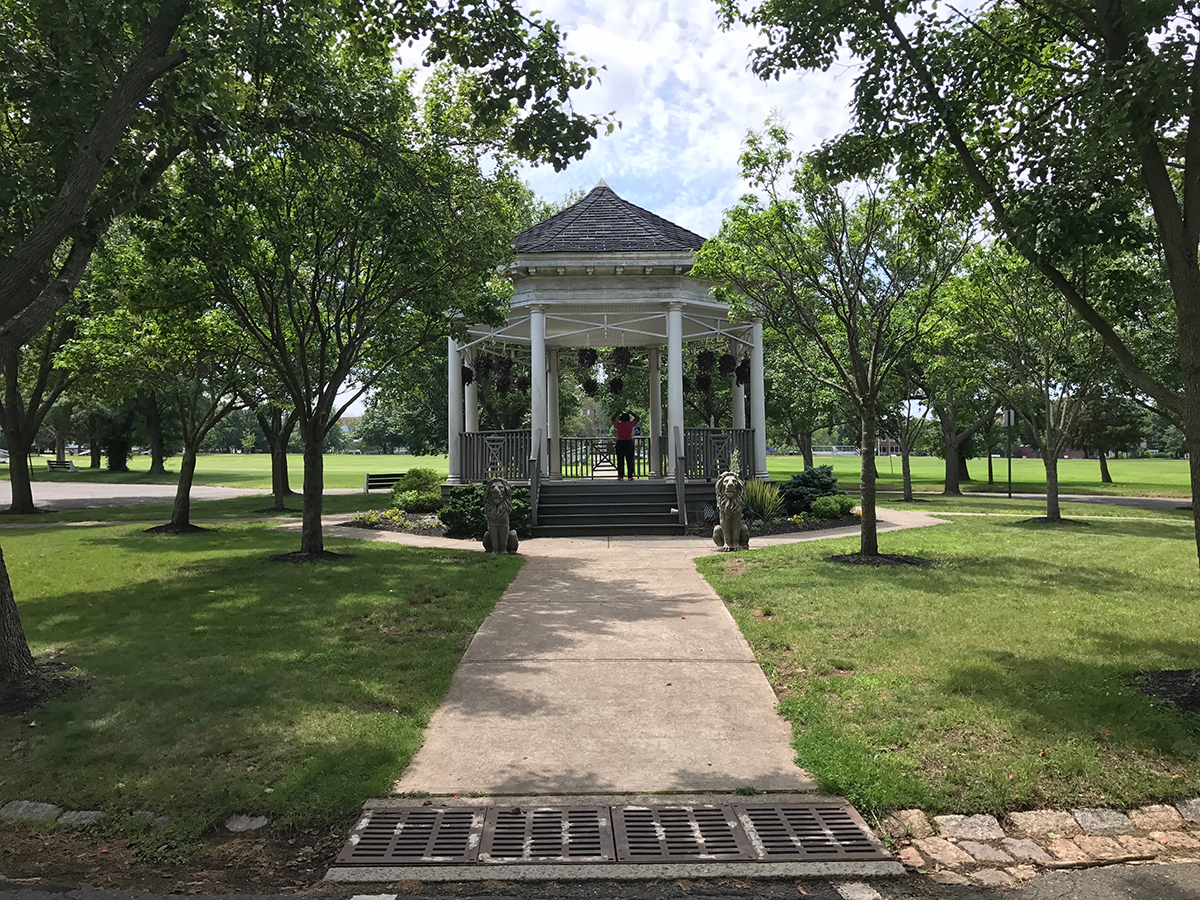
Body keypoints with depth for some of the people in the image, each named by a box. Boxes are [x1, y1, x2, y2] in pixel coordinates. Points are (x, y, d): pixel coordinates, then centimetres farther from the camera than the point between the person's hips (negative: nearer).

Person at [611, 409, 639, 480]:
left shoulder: (618, 424, 1)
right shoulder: (630, 424, 0)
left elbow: (613, 419, 22)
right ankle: (630, 476, -1)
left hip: (620, 443, 1)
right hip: (629, 442, -1)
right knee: (630, 460, 2)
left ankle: (620, 476, -2)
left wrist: (618, 413, 26)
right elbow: (637, 418, 17)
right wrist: (631, 412, 21)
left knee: (620, 460, 2)